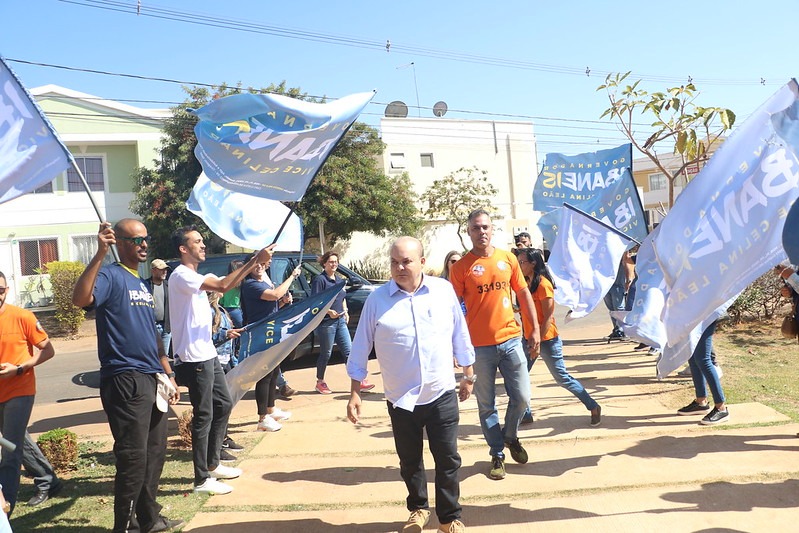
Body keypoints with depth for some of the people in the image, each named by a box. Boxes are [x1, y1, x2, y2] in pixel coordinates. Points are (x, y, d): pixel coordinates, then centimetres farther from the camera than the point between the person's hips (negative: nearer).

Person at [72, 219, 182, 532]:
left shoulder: (143, 284, 18)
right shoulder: (111, 276, -7)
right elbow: (81, 299, -30)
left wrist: (169, 375, 20)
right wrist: (100, 254, -33)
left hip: (152, 379, 9)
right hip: (125, 380, -8)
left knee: (155, 454, 14)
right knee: (133, 457, -4)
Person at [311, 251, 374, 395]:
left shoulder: (338, 280, 15)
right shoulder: (320, 280, -10)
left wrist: (345, 311, 10)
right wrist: (329, 311, -24)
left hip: (340, 321, 7)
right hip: (326, 322, -7)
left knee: (348, 351, 4)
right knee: (326, 353, 3)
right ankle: (320, 383, 19)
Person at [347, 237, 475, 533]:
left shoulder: (444, 290, -2)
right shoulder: (377, 299, -6)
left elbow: (460, 335, 7)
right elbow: (361, 349, -1)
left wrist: (469, 376, 12)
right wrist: (355, 393, -2)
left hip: (442, 394, 0)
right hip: (401, 398, 0)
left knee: (448, 459, 8)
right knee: (410, 461, 16)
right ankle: (418, 509, 40)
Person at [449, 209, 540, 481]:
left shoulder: (508, 258, 5)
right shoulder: (461, 267, -4)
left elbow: (523, 294, 11)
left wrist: (535, 329, 7)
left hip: (511, 339, 3)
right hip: (479, 346, -2)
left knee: (521, 398, 8)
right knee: (486, 406, 8)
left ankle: (510, 436, 37)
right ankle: (497, 455, 25)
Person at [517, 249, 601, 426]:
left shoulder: (543, 284, -17)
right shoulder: (528, 283, 8)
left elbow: (548, 317, -19)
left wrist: (538, 341, -20)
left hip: (546, 340, -8)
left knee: (563, 378, 2)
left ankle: (593, 407, 18)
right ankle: (525, 413, 19)